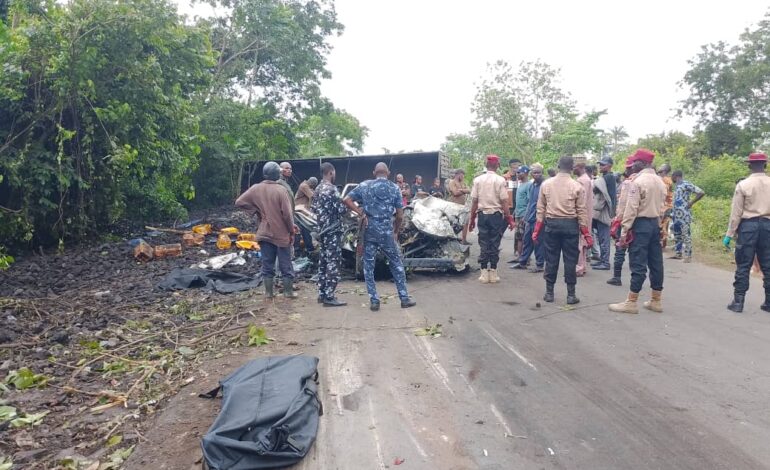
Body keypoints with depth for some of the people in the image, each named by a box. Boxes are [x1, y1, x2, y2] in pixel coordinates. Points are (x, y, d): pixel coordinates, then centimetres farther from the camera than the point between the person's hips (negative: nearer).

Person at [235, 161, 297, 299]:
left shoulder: (256, 189, -2)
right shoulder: (281, 190, -15)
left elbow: (239, 202, 2)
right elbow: (287, 213, -16)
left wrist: (255, 209, 8)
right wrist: (292, 229, -4)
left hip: (264, 233, 4)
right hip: (282, 234, -4)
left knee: (267, 264, 11)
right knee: (285, 265, 8)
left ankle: (269, 292, 16)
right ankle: (289, 291, 16)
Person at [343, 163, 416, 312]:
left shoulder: (365, 185, 4)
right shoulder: (394, 188, 1)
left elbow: (346, 200, -2)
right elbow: (400, 216, 0)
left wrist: (361, 214, -1)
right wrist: (396, 231, 14)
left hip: (369, 231, 1)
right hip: (386, 232, -1)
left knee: (368, 266, 9)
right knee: (396, 264, 12)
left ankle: (374, 300, 9)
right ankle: (404, 298, 16)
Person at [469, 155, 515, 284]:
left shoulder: (478, 180, 1)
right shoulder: (500, 180, -6)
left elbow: (474, 201, 1)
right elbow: (504, 202, -8)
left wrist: (472, 219, 8)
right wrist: (509, 219, 0)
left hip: (482, 215, 2)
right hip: (496, 215, -2)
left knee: (483, 244, 7)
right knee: (495, 244, 5)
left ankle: (484, 273, 8)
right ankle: (493, 273, 9)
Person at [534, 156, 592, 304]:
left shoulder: (546, 184, 1)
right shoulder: (577, 186, -4)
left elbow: (540, 209, 3)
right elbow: (581, 212, -4)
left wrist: (537, 230, 8)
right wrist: (586, 234, 2)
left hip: (551, 223, 2)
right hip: (570, 224, -2)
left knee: (551, 259, 8)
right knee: (570, 260, 4)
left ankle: (549, 293, 14)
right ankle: (571, 295, 9)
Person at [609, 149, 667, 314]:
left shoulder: (638, 181, -14)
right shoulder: (660, 181, 11)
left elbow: (631, 209, -16)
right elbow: (662, 206, 13)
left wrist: (624, 231, -14)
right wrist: (657, 224, 17)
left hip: (641, 224, -8)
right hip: (655, 223, 8)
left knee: (638, 264, -5)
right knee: (656, 262, 10)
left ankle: (631, 302, 0)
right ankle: (656, 301, 17)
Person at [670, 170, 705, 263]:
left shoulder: (686, 184, -11)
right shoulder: (677, 185, 15)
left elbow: (701, 193, -16)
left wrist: (691, 203, -13)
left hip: (684, 214, -9)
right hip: (676, 214, 9)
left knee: (685, 235, -4)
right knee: (677, 234, 13)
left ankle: (688, 256, 0)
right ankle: (678, 253, 21)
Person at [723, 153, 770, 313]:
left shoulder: (743, 185, -7)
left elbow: (736, 212, -7)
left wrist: (729, 234, -1)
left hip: (748, 225, -3)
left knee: (743, 265, 2)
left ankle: (738, 302, 5)